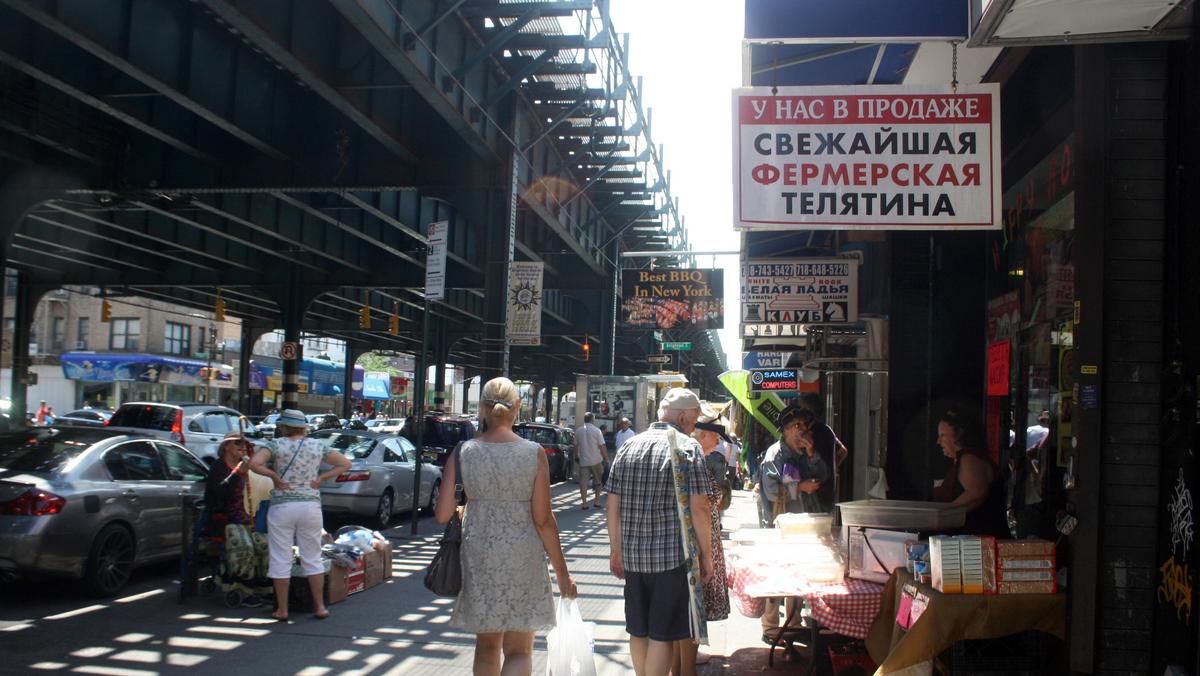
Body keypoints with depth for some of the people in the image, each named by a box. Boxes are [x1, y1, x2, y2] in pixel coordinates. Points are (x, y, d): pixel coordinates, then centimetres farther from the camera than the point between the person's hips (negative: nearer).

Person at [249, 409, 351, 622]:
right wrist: (321, 478, 5)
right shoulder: (317, 446, 6)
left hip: (282, 506, -3)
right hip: (311, 506, 3)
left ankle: (282, 610, 9)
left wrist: (274, 476, -7)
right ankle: (319, 607, 14)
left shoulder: (276, 445, -4)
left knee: (281, 560, 5)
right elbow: (345, 463, 10)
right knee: (313, 558, 12)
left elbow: (254, 463, -19)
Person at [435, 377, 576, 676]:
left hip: (478, 556, 2)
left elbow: (443, 514, -5)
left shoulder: (463, 452, -4)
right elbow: (543, 519, -8)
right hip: (523, 558, -2)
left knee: (487, 645, 20)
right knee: (519, 651, 7)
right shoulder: (534, 453, -8)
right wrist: (562, 572, 0)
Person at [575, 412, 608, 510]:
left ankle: (584, 503, -1)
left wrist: (577, 456, 25)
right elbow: (602, 447, -9)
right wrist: (606, 459, -1)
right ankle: (597, 501, 12)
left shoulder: (578, 431, 2)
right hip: (596, 460, -2)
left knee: (583, 482, 2)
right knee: (599, 481, 14)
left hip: (583, 460, 2)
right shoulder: (596, 430, -9)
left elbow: (576, 446, 10)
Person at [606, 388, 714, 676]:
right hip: (674, 555, -5)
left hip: (632, 555, 5)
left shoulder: (629, 446, 8)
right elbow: (698, 507, -13)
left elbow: (613, 504, 8)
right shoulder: (688, 447, -8)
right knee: (664, 635, -1)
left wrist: (616, 549, 15)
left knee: (638, 631, 16)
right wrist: (707, 554, -5)